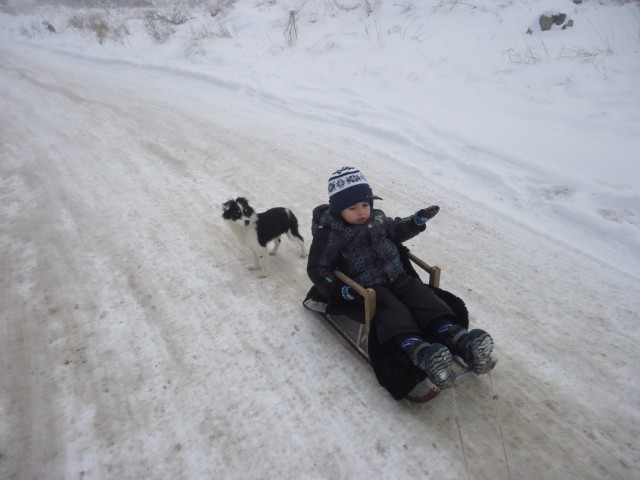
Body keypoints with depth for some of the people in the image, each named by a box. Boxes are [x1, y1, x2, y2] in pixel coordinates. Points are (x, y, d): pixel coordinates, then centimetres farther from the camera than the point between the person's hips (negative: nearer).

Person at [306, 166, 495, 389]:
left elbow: (396, 231, 27)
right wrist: (338, 289, -22)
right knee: (392, 310, -33)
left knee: (423, 296, -18)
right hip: (366, 288, -6)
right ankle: (418, 350, -56)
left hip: (397, 277, 6)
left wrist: (417, 221, 10)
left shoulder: (377, 218, 7)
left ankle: (456, 338, -33)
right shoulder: (330, 234, -12)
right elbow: (317, 268, -9)